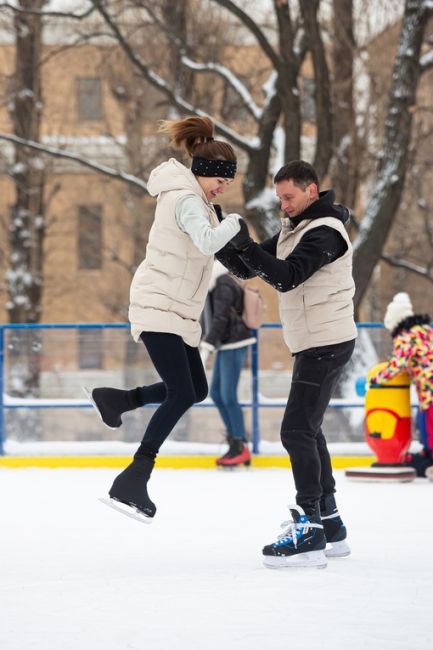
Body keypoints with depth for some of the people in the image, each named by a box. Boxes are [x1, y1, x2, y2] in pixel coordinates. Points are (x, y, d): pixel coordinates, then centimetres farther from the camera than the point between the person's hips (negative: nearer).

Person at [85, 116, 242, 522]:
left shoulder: (192, 197, 13)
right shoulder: (187, 201, -18)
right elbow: (207, 242, -35)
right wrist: (233, 223, -20)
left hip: (177, 310, 10)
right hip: (159, 307, -10)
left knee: (195, 389, 14)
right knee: (182, 394, -17)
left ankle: (115, 400, 25)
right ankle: (132, 482, -17)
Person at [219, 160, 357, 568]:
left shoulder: (325, 233, -17)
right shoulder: (293, 229, 13)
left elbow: (286, 277, -29)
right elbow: (246, 269, 12)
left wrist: (244, 245, -34)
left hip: (327, 343, -11)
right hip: (314, 344, 11)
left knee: (297, 431, -16)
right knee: (307, 431, 16)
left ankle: (309, 531, -20)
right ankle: (330, 525, 22)